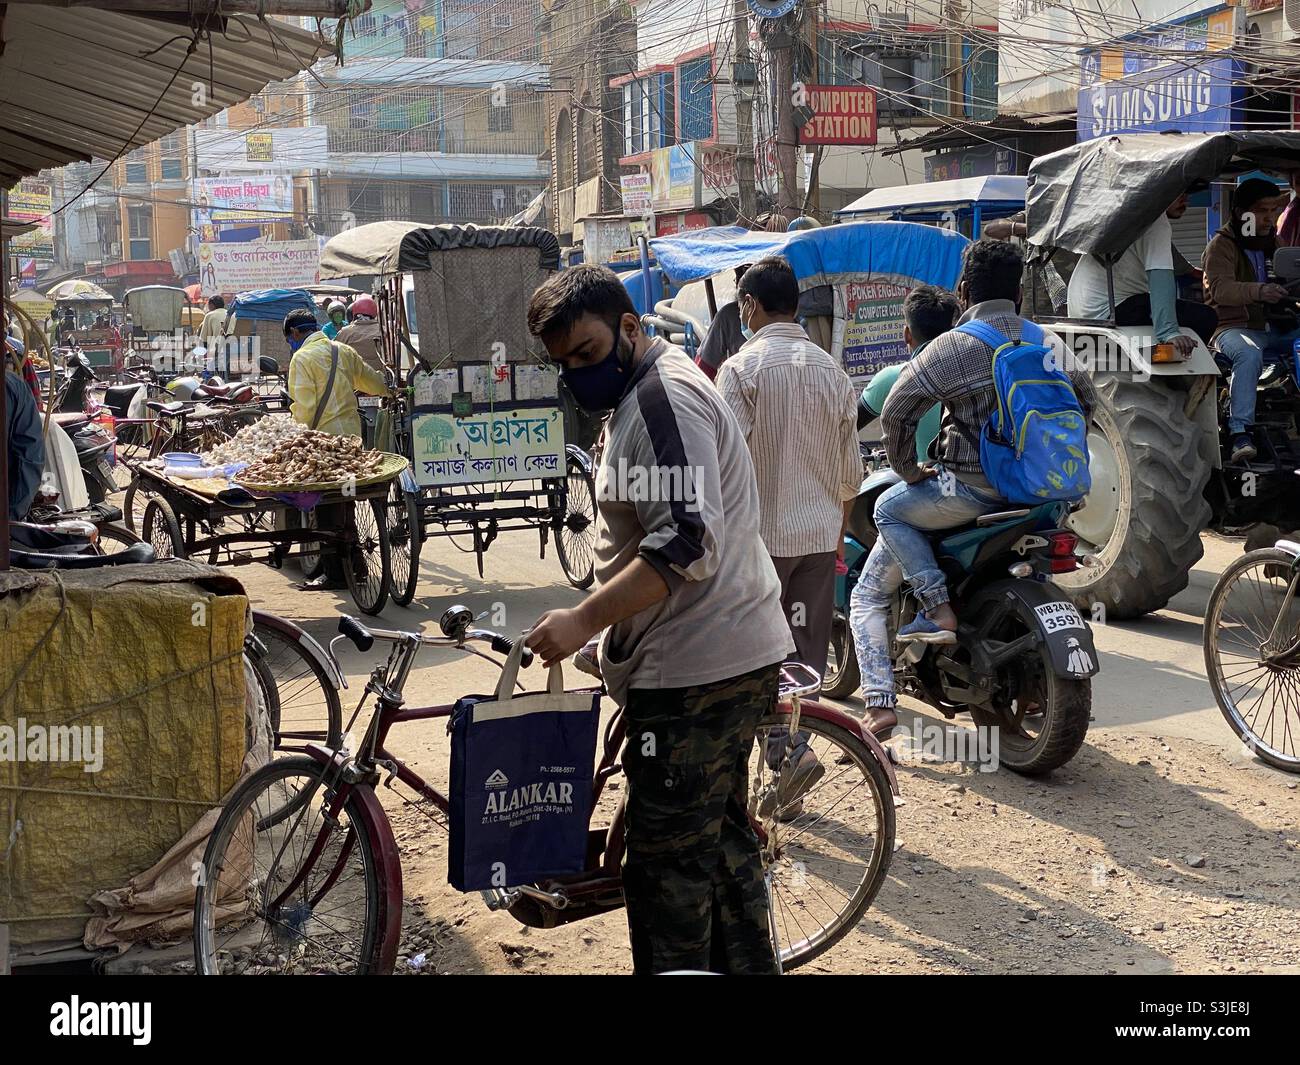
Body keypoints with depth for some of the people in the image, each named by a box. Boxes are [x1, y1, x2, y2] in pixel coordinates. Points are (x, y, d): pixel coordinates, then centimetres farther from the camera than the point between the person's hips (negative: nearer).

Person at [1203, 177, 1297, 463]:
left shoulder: (1273, 243, 20)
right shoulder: (1222, 244, -2)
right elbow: (1220, 289, -20)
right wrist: (1258, 291, -38)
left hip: (1273, 329, 7)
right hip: (1233, 327, -6)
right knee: (1249, 354, -37)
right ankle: (1240, 433, -41)